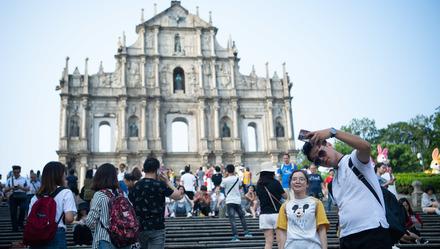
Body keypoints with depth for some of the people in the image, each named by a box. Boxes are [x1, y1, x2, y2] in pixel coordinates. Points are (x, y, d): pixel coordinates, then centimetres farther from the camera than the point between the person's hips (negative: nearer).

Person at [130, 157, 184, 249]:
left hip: (139, 228, 5)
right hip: (156, 228, -4)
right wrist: (167, 181, 3)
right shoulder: (159, 185, -12)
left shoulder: (136, 186, 1)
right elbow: (178, 196, -6)